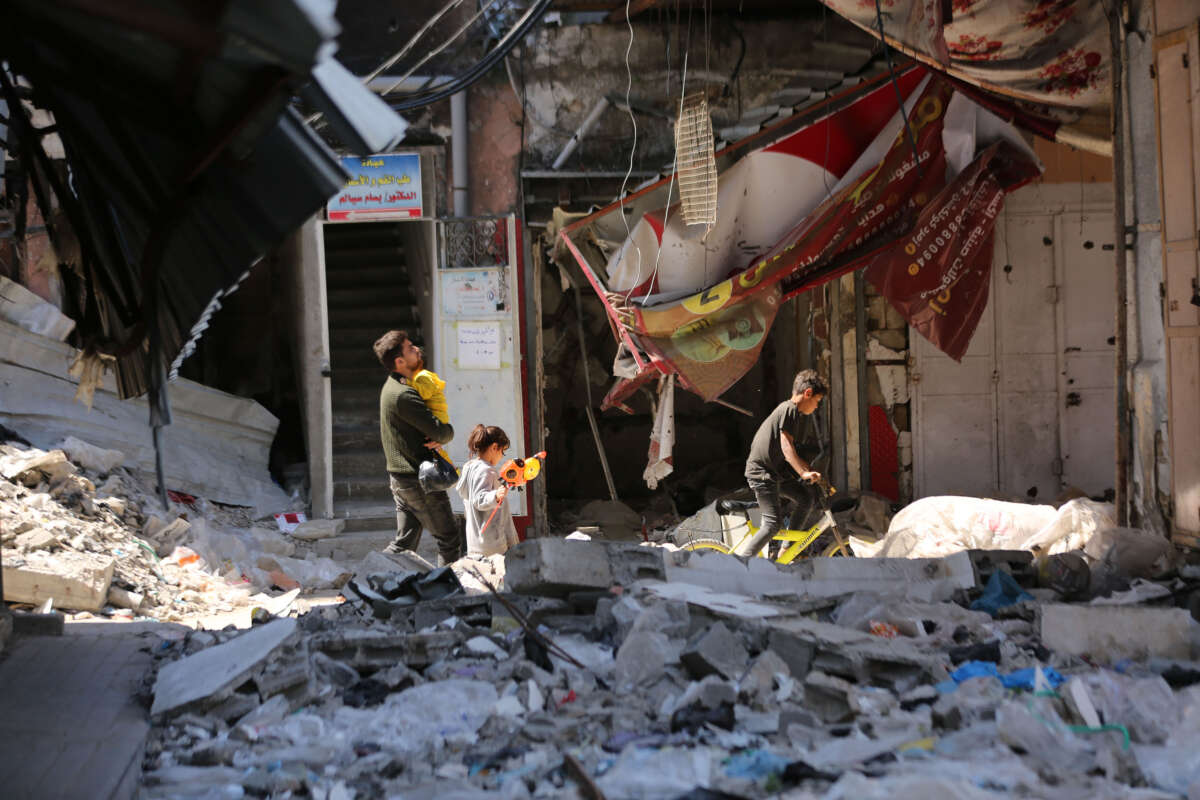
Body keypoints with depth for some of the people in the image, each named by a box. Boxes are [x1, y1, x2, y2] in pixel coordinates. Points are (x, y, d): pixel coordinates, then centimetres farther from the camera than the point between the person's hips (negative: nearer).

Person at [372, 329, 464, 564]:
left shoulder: (392, 386, 11)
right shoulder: (403, 395, -21)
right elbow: (440, 431, -23)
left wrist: (437, 436, -4)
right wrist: (447, 433, 1)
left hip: (399, 477, 10)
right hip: (418, 479, -10)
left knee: (405, 543, 12)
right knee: (450, 537, 2)